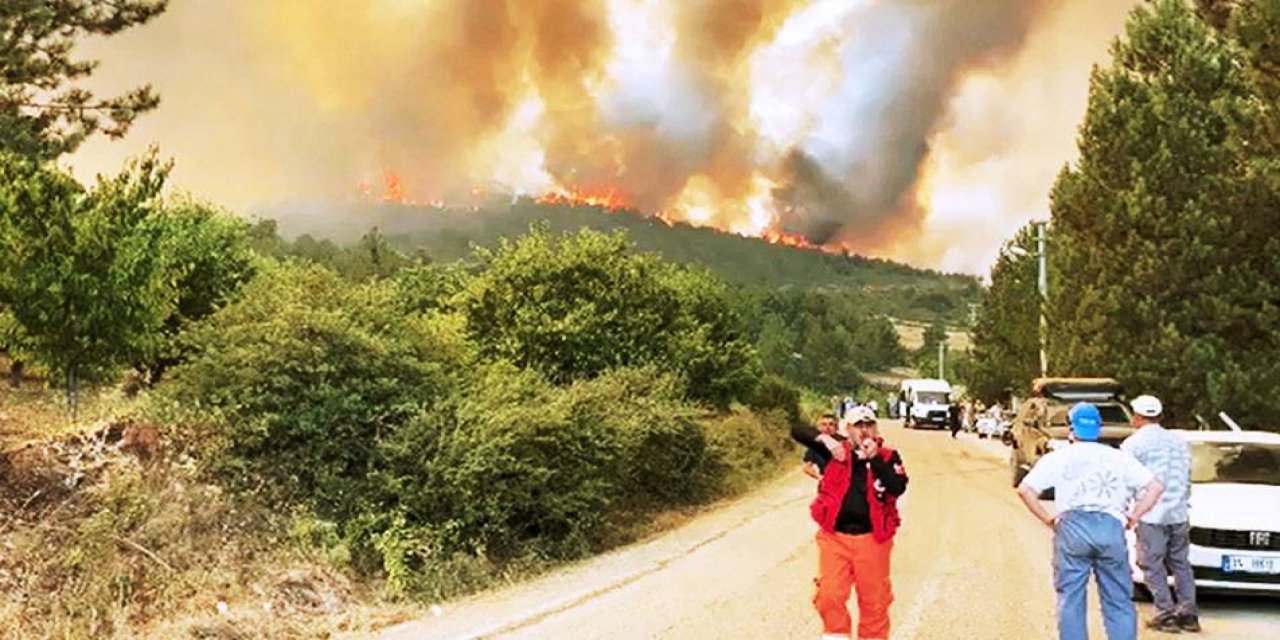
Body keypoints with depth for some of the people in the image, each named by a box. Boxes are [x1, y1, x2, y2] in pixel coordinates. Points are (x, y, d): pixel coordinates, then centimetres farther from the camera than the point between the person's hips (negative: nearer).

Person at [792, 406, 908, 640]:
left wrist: (875, 459, -20)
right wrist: (825, 439, -20)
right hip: (834, 536, 0)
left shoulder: (888, 457, 1)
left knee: (874, 599, 10)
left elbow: (898, 488, -14)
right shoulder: (837, 449, 2)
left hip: (872, 539, 0)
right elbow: (797, 431, -3)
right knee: (829, 596, -5)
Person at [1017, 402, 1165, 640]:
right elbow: (1155, 486, 10)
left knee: (1070, 600, 3)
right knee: (1119, 601, 6)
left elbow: (1025, 489, 1)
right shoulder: (1119, 458, 17)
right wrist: (1133, 517, 12)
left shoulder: (1058, 458, 12)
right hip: (1111, 526, 1)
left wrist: (1047, 519, 9)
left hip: (1072, 526, -1)